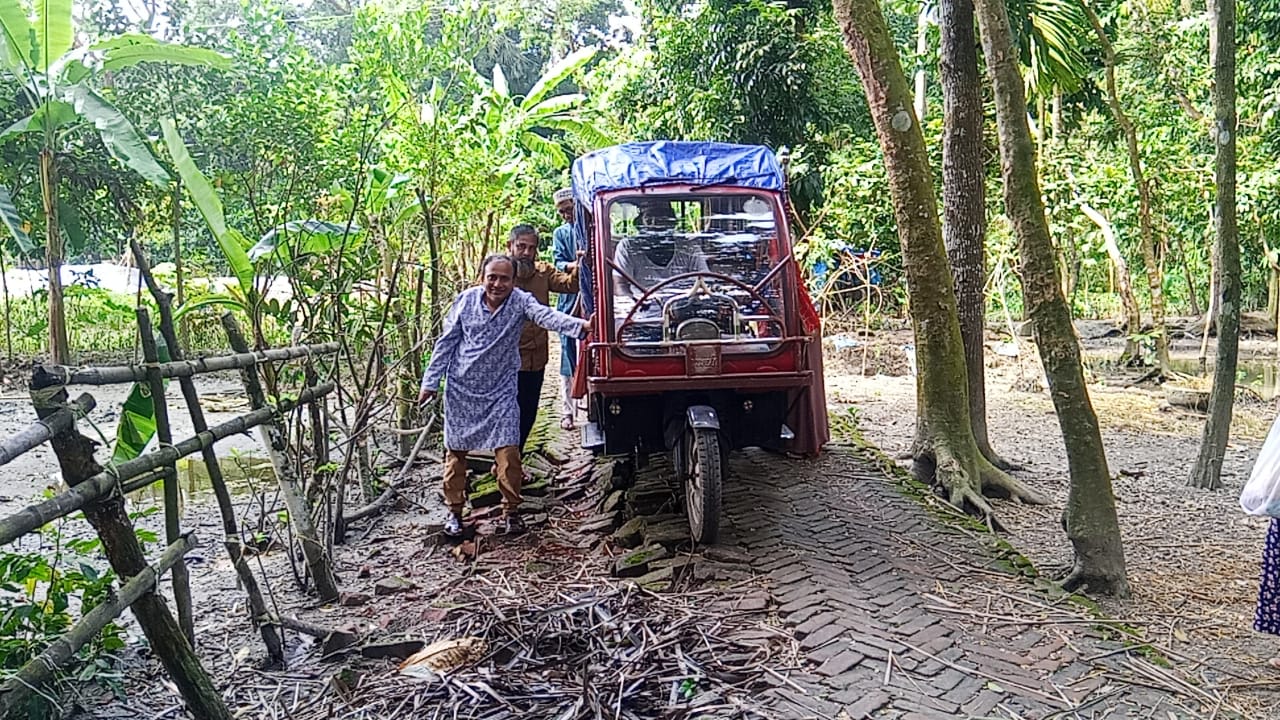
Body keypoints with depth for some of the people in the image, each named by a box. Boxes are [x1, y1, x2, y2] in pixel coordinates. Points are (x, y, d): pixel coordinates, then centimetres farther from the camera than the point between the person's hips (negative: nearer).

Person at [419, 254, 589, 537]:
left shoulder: (520, 301, -11)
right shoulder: (466, 300, -6)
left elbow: (547, 316, -30)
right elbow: (446, 342, 2)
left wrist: (581, 325, -50)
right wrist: (431, 382, 2)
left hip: (501, 390, -1)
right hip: (461, 388, 2)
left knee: (508, 450, -6)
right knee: (456, 450, 9)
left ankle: (511, 511, 12)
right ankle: (454, 511, 25)